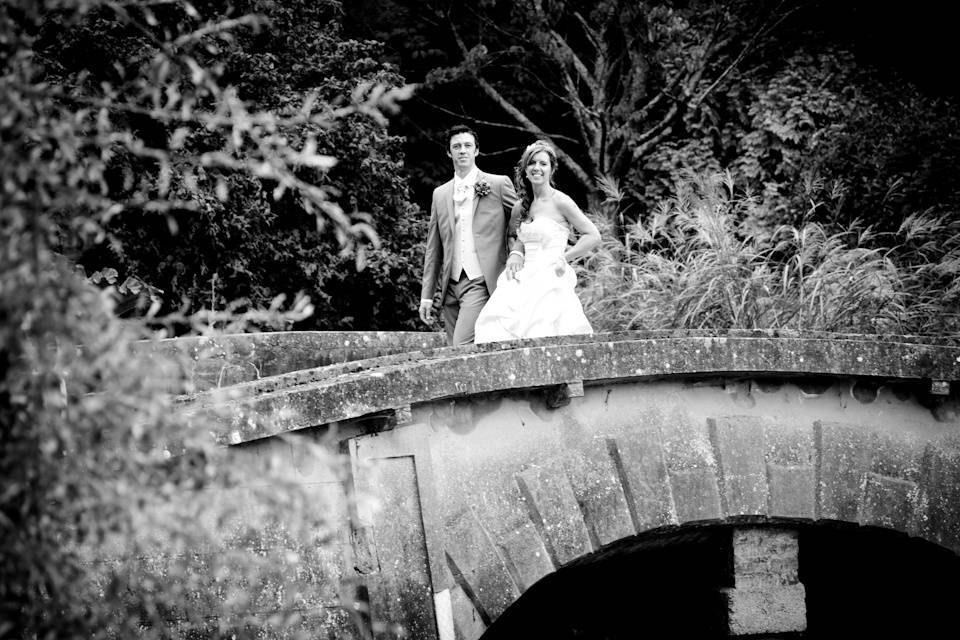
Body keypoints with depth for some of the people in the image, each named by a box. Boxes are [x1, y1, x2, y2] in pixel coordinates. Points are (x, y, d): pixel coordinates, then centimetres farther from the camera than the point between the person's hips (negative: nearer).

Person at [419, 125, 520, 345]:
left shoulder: (499, 184, 3)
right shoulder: (440, 194, 15)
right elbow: (433, 248, 17)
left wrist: (517, 252, -15)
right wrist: (427, 294, 12)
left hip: (480, 283, -5)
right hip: (450, 285, 5)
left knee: (463, 349, -19)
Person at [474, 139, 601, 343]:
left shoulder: (559, 201, -3)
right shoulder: (521, 207, 15)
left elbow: (593, 236, -2)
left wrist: (562, 258, -3)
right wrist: (513, 258, 9)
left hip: (550, 286, -6)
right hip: (524, 284, 6)